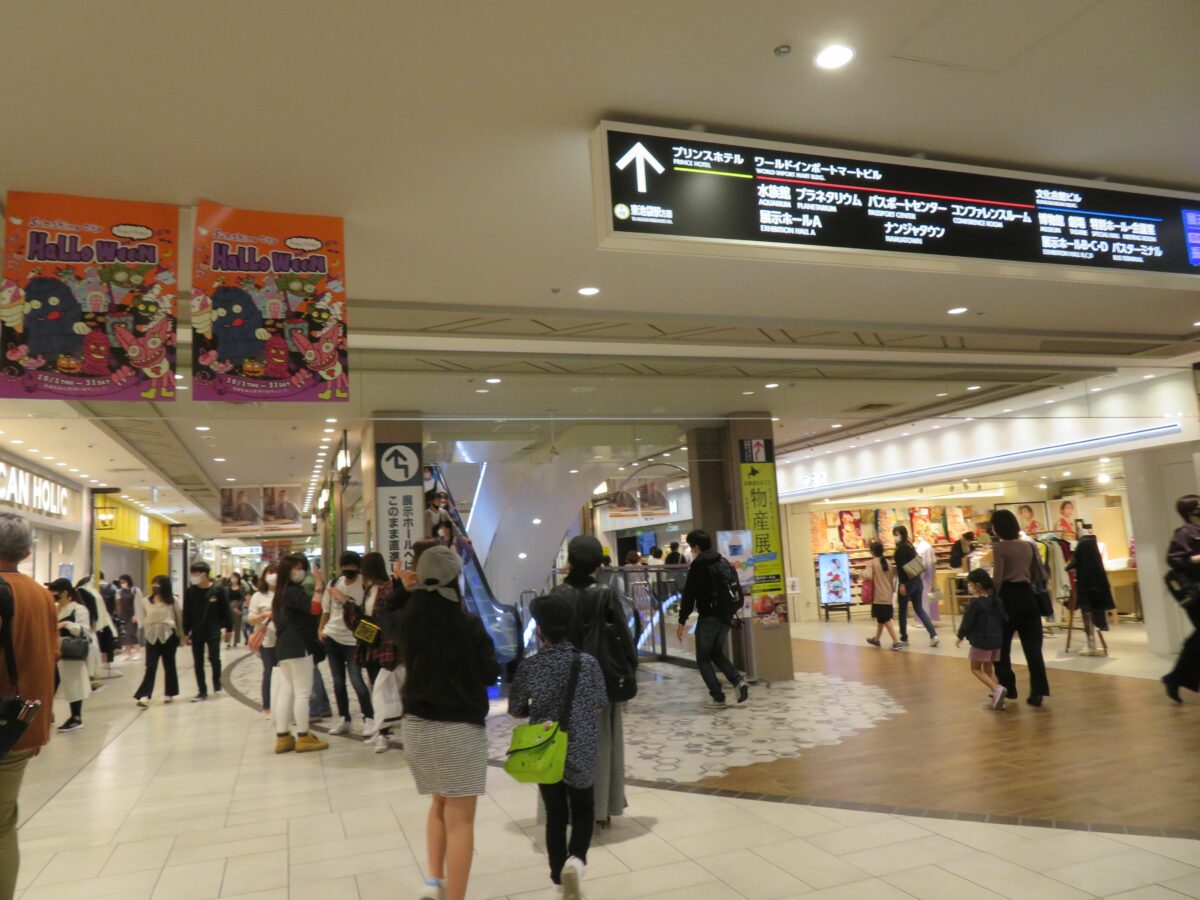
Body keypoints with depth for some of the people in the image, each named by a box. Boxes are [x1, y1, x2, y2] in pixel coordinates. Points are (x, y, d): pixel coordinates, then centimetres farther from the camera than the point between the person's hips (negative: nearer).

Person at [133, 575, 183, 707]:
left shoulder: (171, 601, 1)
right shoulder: (147, 601, 6)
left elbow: (178, 617, 4)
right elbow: (143, 618, 14)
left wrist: (180, 635, 6)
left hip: (168, 636, -1)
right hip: (152, 637, 1)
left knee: (169, 665, 8)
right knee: (150, 667, -5)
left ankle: (170, 693, 19)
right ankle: (145, 696, -10)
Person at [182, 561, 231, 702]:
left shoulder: (218, 590, -10)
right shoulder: (189, 591, -3)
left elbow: (225, 610, -3)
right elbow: (186, 614, 3)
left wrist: (228, 629, 0)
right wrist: (186, 632, 2)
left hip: (213, 632, -3)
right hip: (196, 633, 3)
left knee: (214, 659, -6)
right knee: (198, 663, 6)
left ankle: (216, 682, 23)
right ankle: (202, 691, 16)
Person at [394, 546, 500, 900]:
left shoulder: (408, 622, -5)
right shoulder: (469, 625, -17)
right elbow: (491, 675, -8)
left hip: (416, 726, 5)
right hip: (461, 729, -5)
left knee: (440, 803, 26)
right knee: (460, 820, 5)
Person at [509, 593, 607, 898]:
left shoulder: (528, 666, -12)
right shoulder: (588, 663, -13)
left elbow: (516, 711, -3)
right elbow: (600, 705, -1)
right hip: (581, 752, -1)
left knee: (555, 815, 16)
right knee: (584, 810, 18)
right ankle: (576, 859, -5)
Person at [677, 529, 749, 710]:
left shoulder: (698, 566, -10)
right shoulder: (724, 562, 11)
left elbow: (689, 595, -13)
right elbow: (737, 589, 14)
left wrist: (682, 621, -9)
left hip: (709, 618, -7)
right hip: (725, 616, 7)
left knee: (703, 659, 6)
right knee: (716, 653, 21)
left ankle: (718, 698, 1)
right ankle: (738, 681, 1)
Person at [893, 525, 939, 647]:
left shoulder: (901, 547, -11)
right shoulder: (910, 545, 15)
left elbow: (901, 566, -18)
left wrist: (902, 584, -21)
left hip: (907, 582, -8)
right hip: (917, 580, 8)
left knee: (902, 610, 5)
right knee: (919, 609, 9)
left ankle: (904, 638, 13)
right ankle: (933, 635, -4)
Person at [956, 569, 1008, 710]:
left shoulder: (975, 602, -16)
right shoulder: (997, 600, 6)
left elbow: (967, 621, -12)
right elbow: (1003, 620, 12)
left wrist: (960, 637, 2)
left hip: (981, 641, -7)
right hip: (996, 640, 7)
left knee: (976, 669, 5)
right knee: (989, 669, 16)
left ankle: (997, 689, -15)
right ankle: (996, 698, 11)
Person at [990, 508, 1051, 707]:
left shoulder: (999, 547, -11)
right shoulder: (1028, 546, 6)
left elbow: (997, 578, -13)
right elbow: (1036, 575, 11)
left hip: (1008, 596, -5)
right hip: (1026, 594, 5)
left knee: (1002, 645, 9)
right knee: (1032, 645, 5)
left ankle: (1007, 689, 14)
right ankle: (1037, 691, 0)